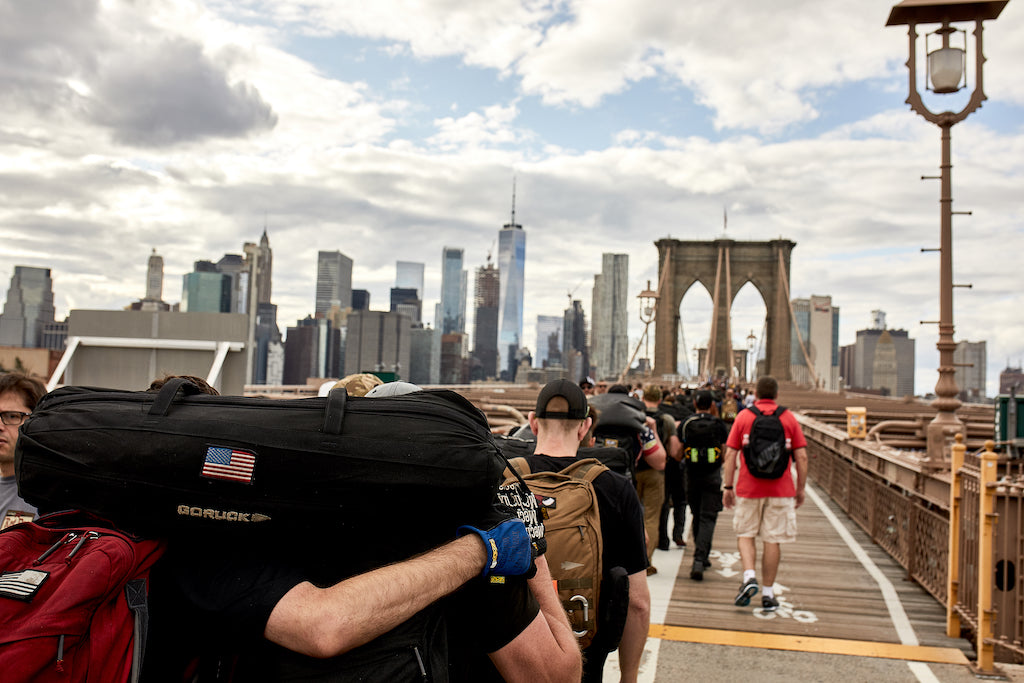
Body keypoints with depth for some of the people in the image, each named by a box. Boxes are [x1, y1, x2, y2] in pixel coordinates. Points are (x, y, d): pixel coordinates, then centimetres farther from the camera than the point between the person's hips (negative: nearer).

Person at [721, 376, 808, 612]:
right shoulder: (789, 418, 3)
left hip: (748, 488, 0)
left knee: (745, 534, 13)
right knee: (773, 540, 6)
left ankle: (749, 577, -7)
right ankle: (768, 594, 10)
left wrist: (728, 487, 3)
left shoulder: (743, 417, 2)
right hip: (781, 490, 1)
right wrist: (800, 489, 9)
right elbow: (801, 457, 1)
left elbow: (730, 455, -2)